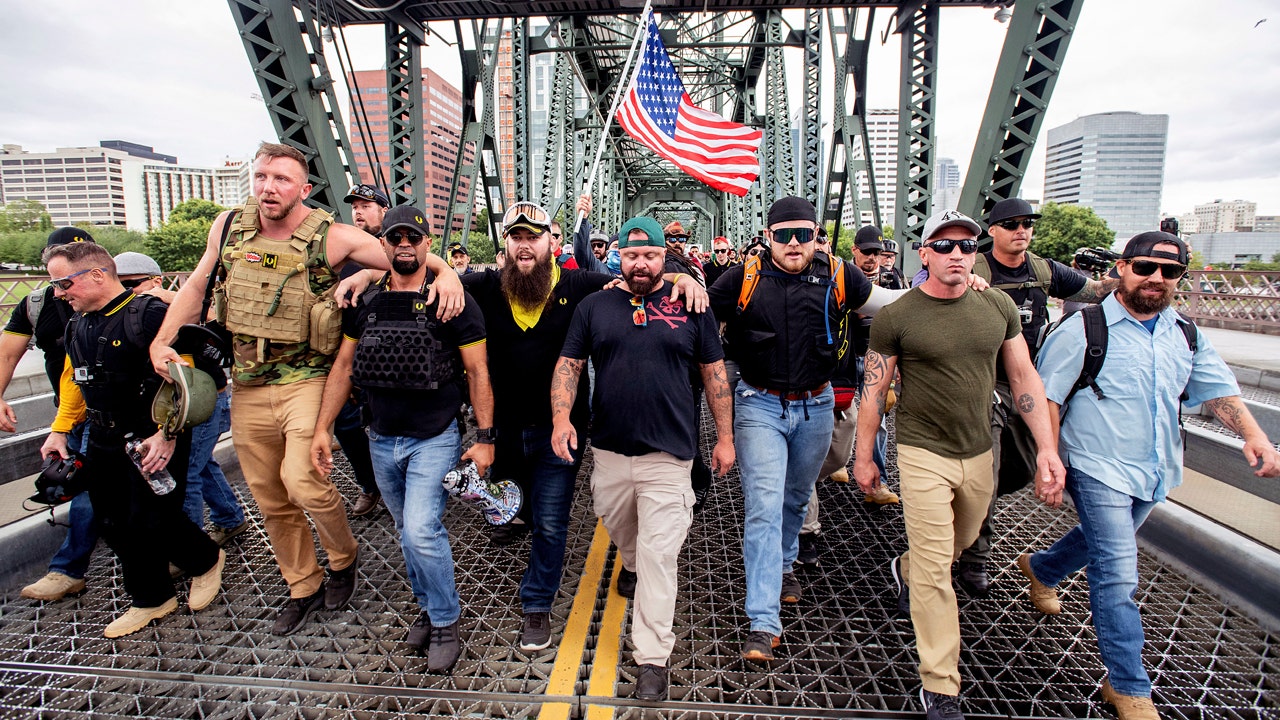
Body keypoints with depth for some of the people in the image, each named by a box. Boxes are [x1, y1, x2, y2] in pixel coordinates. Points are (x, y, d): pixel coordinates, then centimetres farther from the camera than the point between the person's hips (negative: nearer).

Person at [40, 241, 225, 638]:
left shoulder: (149, 315, -18)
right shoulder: (78, 325, 10)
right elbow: (73, 380, 23)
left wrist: (167, 434, -25)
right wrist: (60, 430, 20)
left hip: (155, 441, -8)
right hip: (104, 442, 9)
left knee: (153, 523, -6)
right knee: (114, 525, 12)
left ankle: (206, 561, 24)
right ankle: (150, 600, 28)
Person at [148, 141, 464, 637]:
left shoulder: (332, 237, -11)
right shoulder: (229, 227, 3)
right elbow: (197, 284, 15)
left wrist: (445, 271, -29)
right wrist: (161, 342, 8)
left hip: (306, 381, -5)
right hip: (247, 387, 5)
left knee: (301, 480, -19)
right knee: (269, 498, 13)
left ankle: (343, 559, 13)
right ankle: (304, 587, 33)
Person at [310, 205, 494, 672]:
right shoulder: (365, 303, 6)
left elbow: (478, 372, -8)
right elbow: (343, 367, 11)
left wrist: (485, 437, -11)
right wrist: (322, 428, 7)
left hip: (434, 439, -5)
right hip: (382, 441, 5)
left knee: (421, 532, -14)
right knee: (409, 532, 16)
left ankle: (446, 625, 9)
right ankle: (429, 608, 36)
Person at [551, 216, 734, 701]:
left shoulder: (690, 306, 0)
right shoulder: (595, 306, 3)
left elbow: (714, 373, 5)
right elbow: (569, 364, 5)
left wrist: (725, 436, 4)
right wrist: (561, 416, -11)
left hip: (668, 454, -3)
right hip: (609, 450, 3)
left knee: (659, 555, 0)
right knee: (619, 529, 24)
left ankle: (652, 657, 14)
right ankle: (631, 564, 59)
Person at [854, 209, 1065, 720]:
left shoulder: (998, 307, 1)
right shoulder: (896, 318, -11)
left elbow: (1024, 377, 5)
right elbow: (874, 389, -6)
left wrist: (1048, 448, -1)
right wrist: (864, 456, -2)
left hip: (979, 453, 5)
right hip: (923, 454, -5)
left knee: (960, 542, 24)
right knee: (935, 570, -2)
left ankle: (904, 570, 56)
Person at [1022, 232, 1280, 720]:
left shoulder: (1187, 336, 9)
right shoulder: (1083, 329, -11)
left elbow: (1219, 390, 7)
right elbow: (1047, 397, -11)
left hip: (1154, 475, 7)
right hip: (1098, 471, -7)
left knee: (1103, 542, 25)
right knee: (1117, 576, -6)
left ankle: (1040, 570, 54)